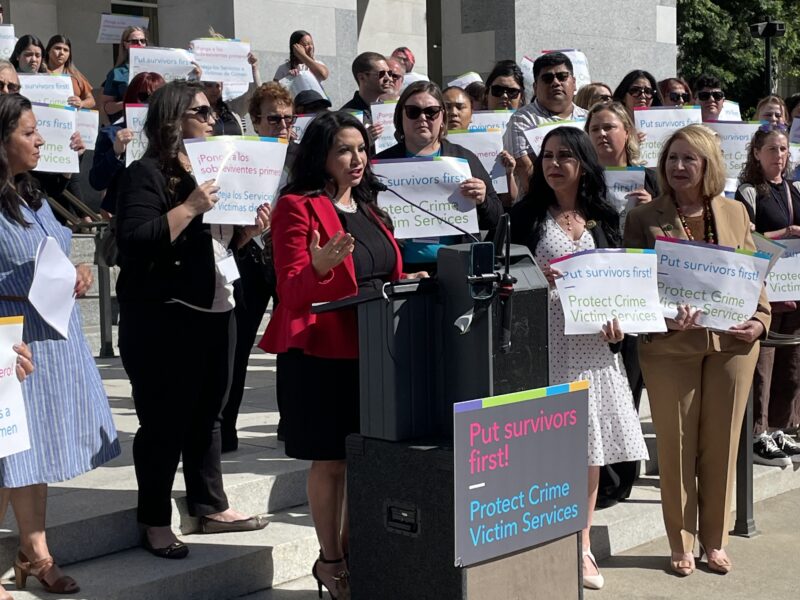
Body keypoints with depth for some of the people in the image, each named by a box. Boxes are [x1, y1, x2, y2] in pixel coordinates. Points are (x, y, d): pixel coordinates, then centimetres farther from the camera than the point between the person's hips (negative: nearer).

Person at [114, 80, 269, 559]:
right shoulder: (146, 174, -11)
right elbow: (135, 243, -23)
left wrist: (249, 229, 2)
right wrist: (190, 208, -28)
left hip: (217, 310, 8)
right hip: (163, 317, -8)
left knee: (207, 415, 16)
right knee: (164, 422, 0)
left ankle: (211, 507, 27)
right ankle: (156, 521, 12)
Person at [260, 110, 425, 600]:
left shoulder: (369, 209, 16)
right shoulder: (299, 207, -7)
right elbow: (292, 292, -14)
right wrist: (321, 265, -33)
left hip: (375, 350, 7)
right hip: (323, 352, -7)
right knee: (331, 460, 0)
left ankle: (353, 550, 24)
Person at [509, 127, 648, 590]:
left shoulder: (604, 218, 12)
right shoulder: (527, 215, 3)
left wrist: (618, 316, -4)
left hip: (593, 342, 3)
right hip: (544, 339, -3)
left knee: (590, 446, 6)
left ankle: (582, 546, 16)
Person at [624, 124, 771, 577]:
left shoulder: (735, 213, 8)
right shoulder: (644, 218, 1)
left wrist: (760, 319, -1)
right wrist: (666, 318, -17)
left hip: (732, 343, 2)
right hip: (670, 346, -2)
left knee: (722, 445, 9)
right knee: (676, 446, 4)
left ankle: (715, 541, 23)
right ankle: (682, 544, 17)